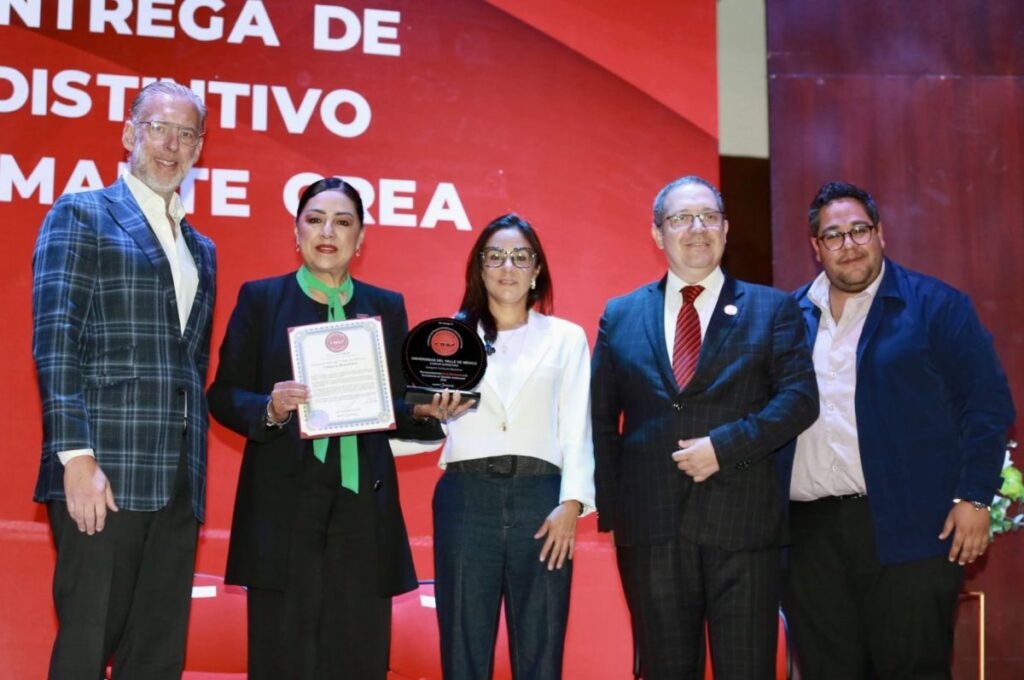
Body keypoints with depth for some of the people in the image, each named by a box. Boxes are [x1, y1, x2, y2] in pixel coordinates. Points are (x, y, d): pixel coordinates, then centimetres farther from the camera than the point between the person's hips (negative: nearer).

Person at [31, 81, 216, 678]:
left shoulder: (201, 248, 22)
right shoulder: (81, 216, 2)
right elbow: (56, 341, -8)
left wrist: (196, 470, 11)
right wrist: (77, 458, -17)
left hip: (179, 480, 6)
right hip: (105, 471, -6)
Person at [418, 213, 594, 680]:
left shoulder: (566, 337, 13)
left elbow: (577, 430, 6)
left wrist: (572, 503, -6)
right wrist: (433, 413, -12)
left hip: (541, 497, 0)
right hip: (465, 497, 0)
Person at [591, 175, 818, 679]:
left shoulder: (772, 309, 8)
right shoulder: (621, 316, 12)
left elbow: (799, 398, -3)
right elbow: (602, 420, 11)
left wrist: (723, 446, -14)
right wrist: (610, 511, 2)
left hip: (742, 524, -1)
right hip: (650, 528, 2)